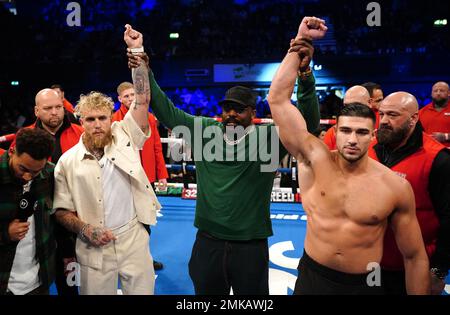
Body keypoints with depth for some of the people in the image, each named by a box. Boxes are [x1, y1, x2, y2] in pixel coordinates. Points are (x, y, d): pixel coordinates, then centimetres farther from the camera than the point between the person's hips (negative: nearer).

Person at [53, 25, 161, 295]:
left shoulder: (124, 137, -2)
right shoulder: (68, 161, -1)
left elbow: (142, 99, -12)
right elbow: (62, 210, 4)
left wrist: (136, 51, -18)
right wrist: (85, 229, -14)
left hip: (134, 241, 0)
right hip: (93, 249, 0)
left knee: (142, 291, 12)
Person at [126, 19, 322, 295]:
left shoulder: (269, 137, -9)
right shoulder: (206, 131, 0)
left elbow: (306, 122, -22)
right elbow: (167, 112, 4)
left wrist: (306, 78, -37)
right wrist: (144, 74, -3)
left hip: (251, 247, -2)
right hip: (207, 242, 3)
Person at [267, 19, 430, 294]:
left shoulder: (396, 187, -12)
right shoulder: (314, 159, -13)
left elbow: (414, 256, -2)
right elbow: (278, 99, -17)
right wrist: (301, 45, -14)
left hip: (365, 285, 0)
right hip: (312, 277, 1)